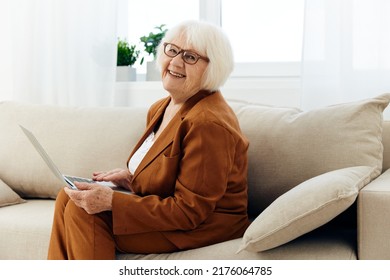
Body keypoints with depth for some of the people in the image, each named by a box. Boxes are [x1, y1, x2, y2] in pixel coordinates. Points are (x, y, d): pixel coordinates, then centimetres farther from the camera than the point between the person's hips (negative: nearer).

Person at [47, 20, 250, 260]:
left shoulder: (208, 123, -23)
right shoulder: (160, 109, 9)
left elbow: (190, 211, -24)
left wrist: (112, 202, -27)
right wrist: (131, 176, 0)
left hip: (204, 227, -10)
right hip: (169, 212, 10)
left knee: (83, 211, -20)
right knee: (69, 198, -1)